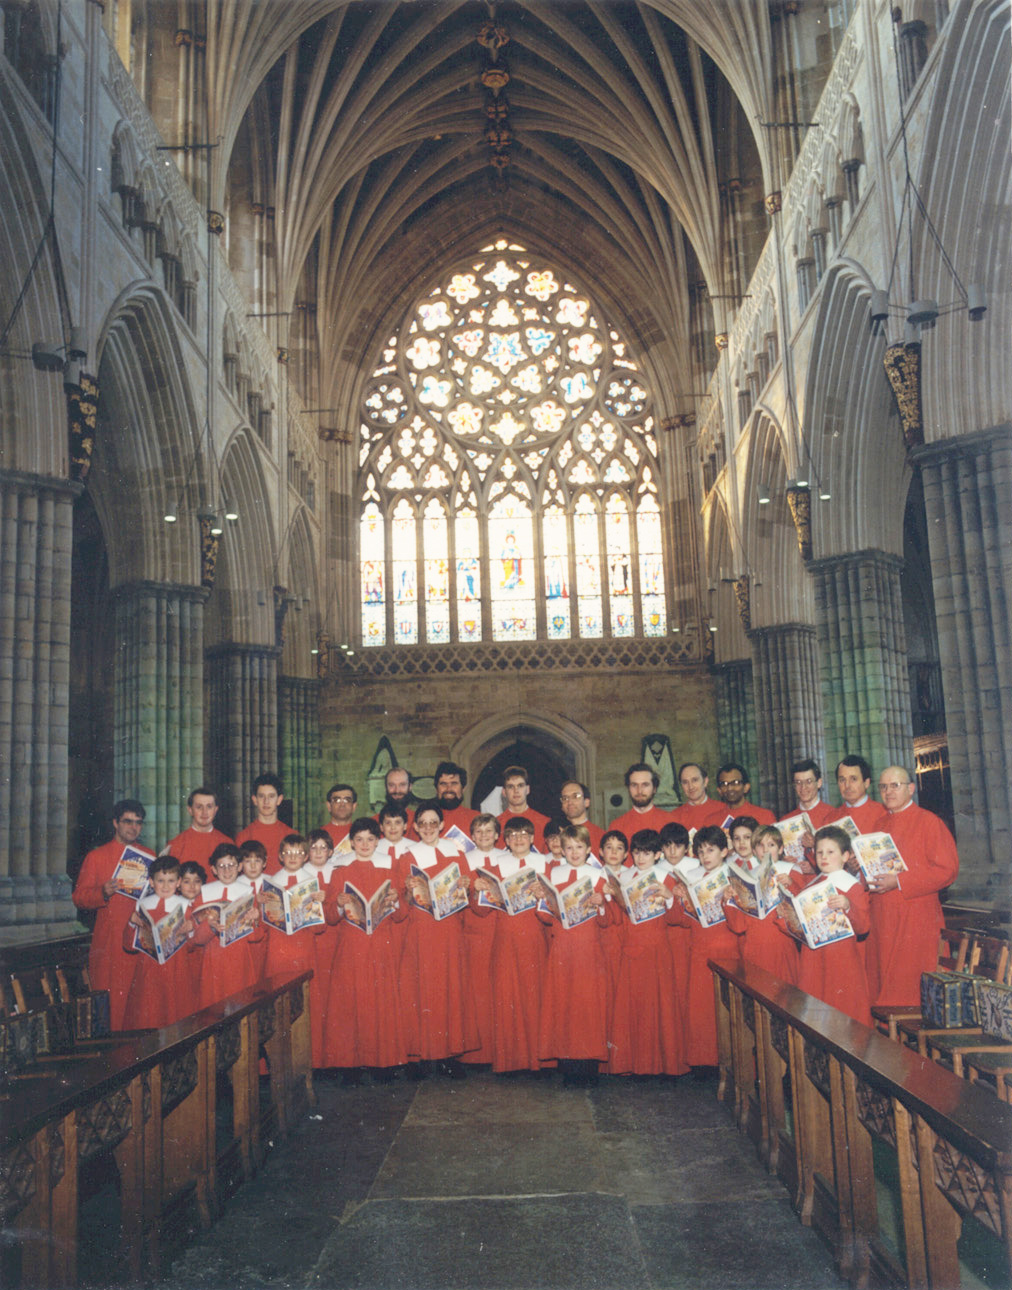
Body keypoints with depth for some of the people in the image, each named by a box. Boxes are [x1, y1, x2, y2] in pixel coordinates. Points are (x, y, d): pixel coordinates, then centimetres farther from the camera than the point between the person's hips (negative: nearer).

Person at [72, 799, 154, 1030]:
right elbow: (79, 897, 2)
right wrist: (103, 893, -16)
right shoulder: (96, 857, 6)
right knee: (109, 1001, -4)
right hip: (108, 942, -2)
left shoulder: (148, 857, 14)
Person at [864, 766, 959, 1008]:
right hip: (881, 922, 6)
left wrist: (899, 882, -18)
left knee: (910, 987, -5)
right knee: (881, 986, 6)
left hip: (915, 921, -6)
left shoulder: (928, 822, -5)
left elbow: (947, 870, -12)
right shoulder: (879, 824, 13)